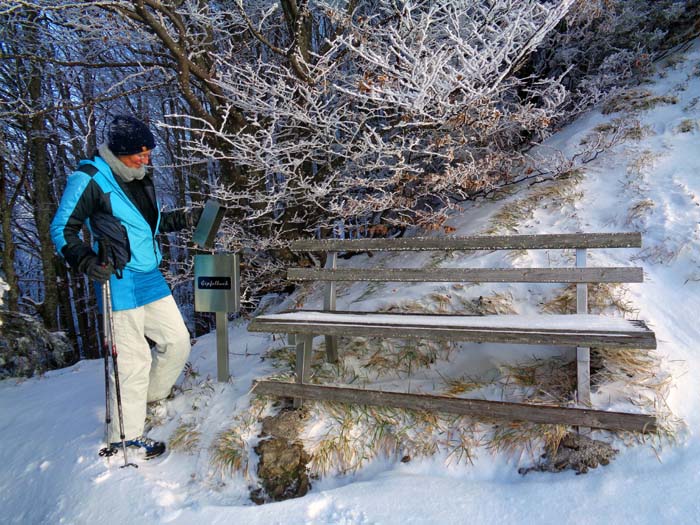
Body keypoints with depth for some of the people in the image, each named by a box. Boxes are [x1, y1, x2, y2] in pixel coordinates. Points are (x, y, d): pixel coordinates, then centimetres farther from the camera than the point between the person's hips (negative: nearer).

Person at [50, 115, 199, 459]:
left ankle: (150, 399, 36)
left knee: (177, 342, 13)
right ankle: (124, 435, 16)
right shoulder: (89, 179, -9)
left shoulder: (140, 178, 14)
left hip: (151, 278, 8)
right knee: (133, 360, -2)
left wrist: (185, 220, 14)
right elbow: (62, 229, -8)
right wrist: (85, 261, -24)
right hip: (119, 282, -8)